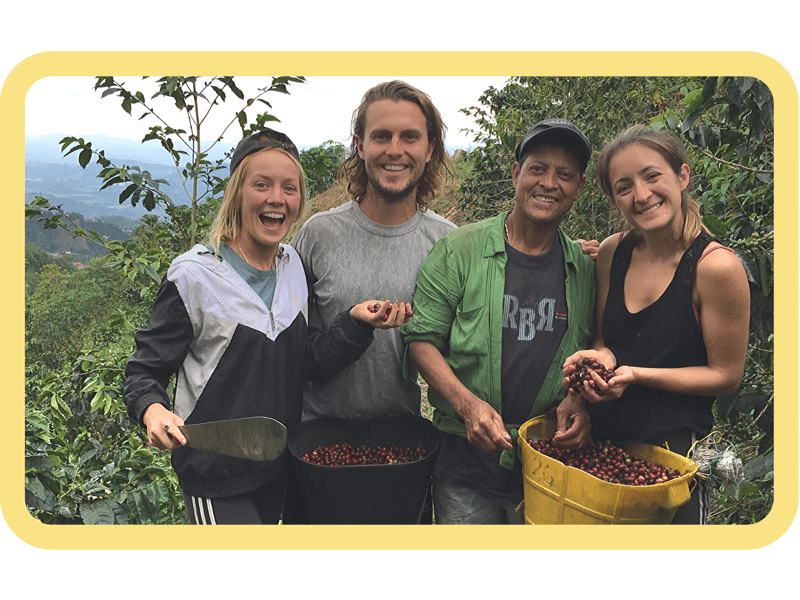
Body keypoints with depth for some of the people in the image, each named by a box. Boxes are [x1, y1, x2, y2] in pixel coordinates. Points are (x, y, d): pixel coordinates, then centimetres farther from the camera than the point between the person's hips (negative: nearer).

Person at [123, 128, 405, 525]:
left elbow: (315, 363, -2)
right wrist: (153, 411, -31)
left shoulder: (293, 265, 1)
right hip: (216, 477, -5)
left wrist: (356, 321, -19)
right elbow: (144, 371, -10)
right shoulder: (194, 275, -15)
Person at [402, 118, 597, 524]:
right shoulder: (459, 251, -5)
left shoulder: (585, 269, 3)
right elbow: (421, 338, -5)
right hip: (466, 461, -2)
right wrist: (468, 404, -18)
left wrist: (580, 399, -8)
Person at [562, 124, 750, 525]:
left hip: (674, 446, -4)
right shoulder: (612, 252, 0)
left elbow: (726, 375, -9)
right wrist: (601, 356, -13)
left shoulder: (717, 265, -15)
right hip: (599, 439, 5)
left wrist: (635, 375, -20)